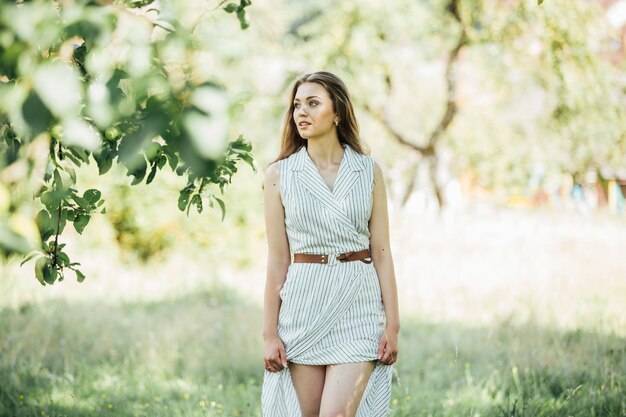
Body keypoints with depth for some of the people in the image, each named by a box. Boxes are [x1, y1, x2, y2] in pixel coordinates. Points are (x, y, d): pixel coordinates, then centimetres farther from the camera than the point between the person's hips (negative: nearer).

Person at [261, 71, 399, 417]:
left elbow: (381, 251, 4)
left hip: (357, 304, -1)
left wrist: (392, 323, -2)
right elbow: (277, 259, 2)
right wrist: (269, 333, -1)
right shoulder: (279, 175, 3)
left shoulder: (368, 171, 4)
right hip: (304, 307, 1)